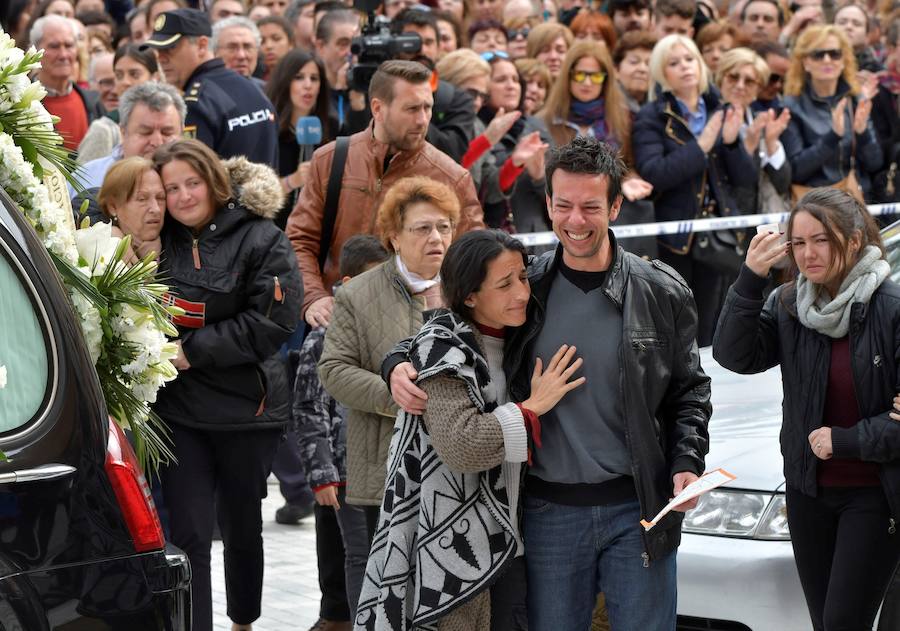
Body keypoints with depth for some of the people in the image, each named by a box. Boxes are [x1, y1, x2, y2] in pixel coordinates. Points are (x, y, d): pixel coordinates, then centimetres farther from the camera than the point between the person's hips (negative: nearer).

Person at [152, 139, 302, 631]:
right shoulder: (160, 241, 3)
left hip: (246, 408, -2)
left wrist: (192, 349, -17)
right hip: (178, 410, 2)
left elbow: (273, 322, -16)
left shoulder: (261, 240, -8)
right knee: (188, 533, -4)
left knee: (241, 527, 14)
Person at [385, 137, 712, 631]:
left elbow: (689, 391, 7)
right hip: (549, 512, 1)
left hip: (638, 511, -1)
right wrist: (400, 366, -9)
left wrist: (687, 463, -8)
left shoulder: (661, 293, 0)